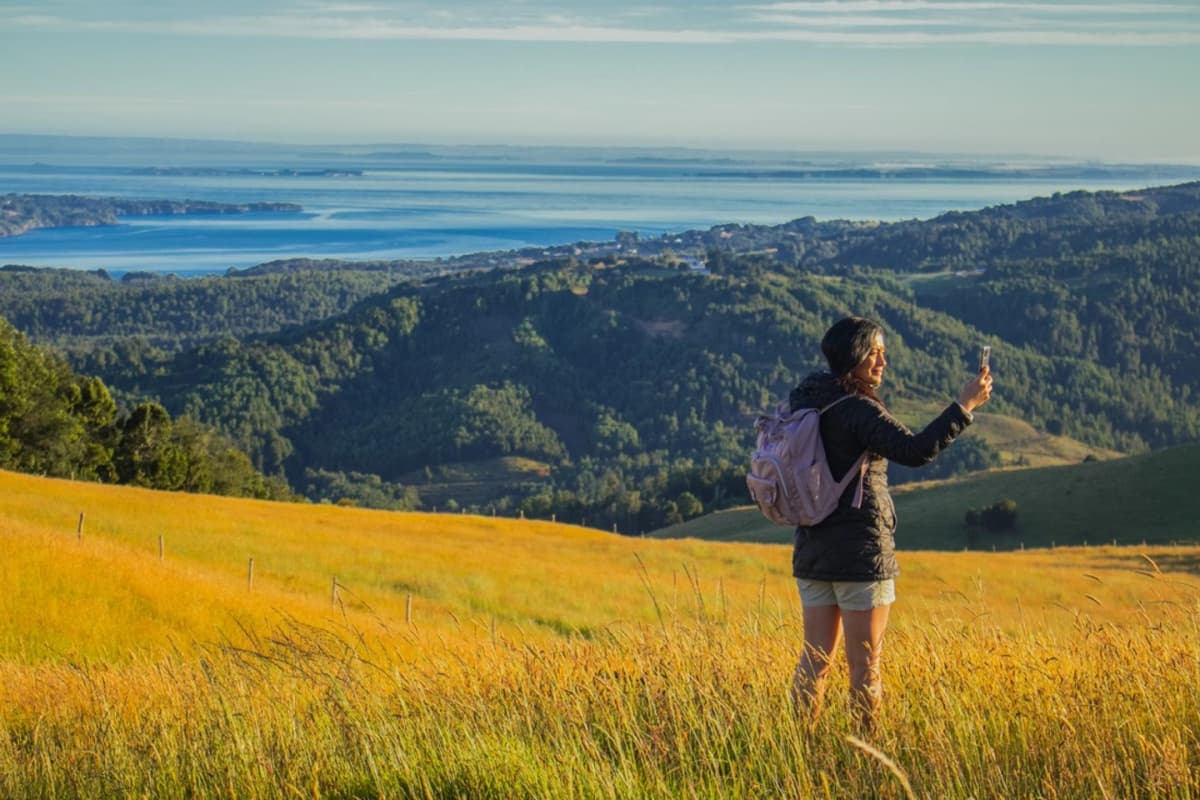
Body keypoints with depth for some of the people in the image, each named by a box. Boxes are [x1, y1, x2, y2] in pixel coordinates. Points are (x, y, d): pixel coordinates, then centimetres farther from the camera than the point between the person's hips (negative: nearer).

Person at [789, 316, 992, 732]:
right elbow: (915, 451, -27)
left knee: (815, 658, 12)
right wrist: (964, 405, -21)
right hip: (861, 550, -7)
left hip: (811, 552, 8)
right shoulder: (858, 409, -16)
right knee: (864, 664, 1)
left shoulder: (803, 403, 8)